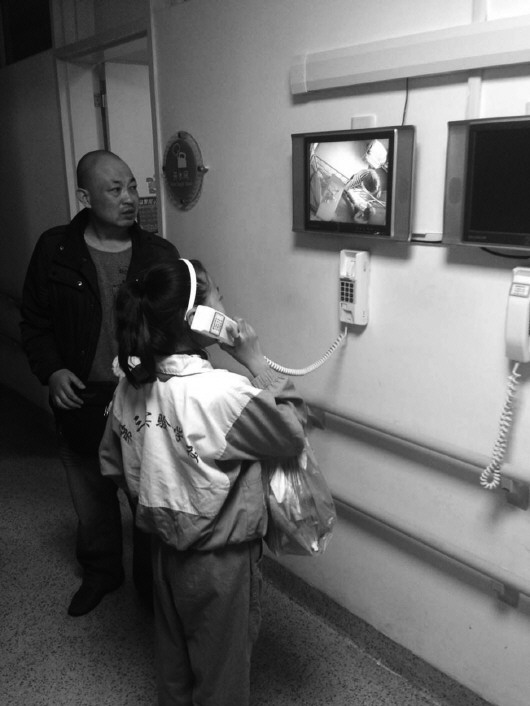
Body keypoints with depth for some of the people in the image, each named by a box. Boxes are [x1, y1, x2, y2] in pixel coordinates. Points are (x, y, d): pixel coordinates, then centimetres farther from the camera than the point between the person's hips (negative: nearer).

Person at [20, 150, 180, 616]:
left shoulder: (161, 254, -4)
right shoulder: (54, 249, -4)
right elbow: (35, 323, 3)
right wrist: (51, 371, -11)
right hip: (81, 400, 1)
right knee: (91, 498, 20)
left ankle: (151, 577, 39)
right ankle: (100, 572, 46)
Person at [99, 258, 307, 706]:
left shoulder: (131, 385, -8)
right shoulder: (223, 393, -30)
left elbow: (113, 466, 4)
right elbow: (293, 434, -15)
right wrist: (257, 363, -14)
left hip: (165, 550, 7)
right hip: (220, 561, -6)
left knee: (174, 661, 27)